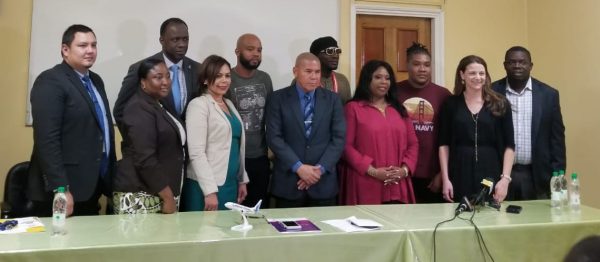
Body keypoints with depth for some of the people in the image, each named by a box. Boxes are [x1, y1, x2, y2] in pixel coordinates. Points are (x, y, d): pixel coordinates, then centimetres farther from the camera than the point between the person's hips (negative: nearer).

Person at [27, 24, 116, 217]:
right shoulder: (50, 81, -11)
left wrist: (111, 180, 14)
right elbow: (47, 139, -19)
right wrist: (60, 189, -23)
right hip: (64, 190, -8)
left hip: (91, 189, 8)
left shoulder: (95, 81, 14)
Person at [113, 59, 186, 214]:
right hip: (141, 197, -9)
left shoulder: (158, 107, 15)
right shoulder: (140, 109, -13)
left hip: (158, 194, 9)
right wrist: (168, 196, -19)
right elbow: (145, 159, -22)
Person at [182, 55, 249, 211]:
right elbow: (196, 152, -17)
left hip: (231, 184, 7)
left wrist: (242, 180, 15)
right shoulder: (199, 104, -10)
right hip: (206, 187, -7)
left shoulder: (229, 104, 14)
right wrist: (210, 191, -20)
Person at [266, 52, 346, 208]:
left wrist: (320, 168, -9)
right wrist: (298, 167, -14)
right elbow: (274, 137, -6)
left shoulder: (332, 99, 6)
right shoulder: (278, 99, 0)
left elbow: (339, 138, 1)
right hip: (288, 181, -1)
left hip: (323, 182, 2)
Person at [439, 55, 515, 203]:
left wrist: (505, 178, -6)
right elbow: (444, 144, 2)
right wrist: (445, 179, -3)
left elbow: (509, 145, 3)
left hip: (491, 175, 0)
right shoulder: (451, 104, 3)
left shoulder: (500, 105, 3)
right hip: (460, 176, 0)